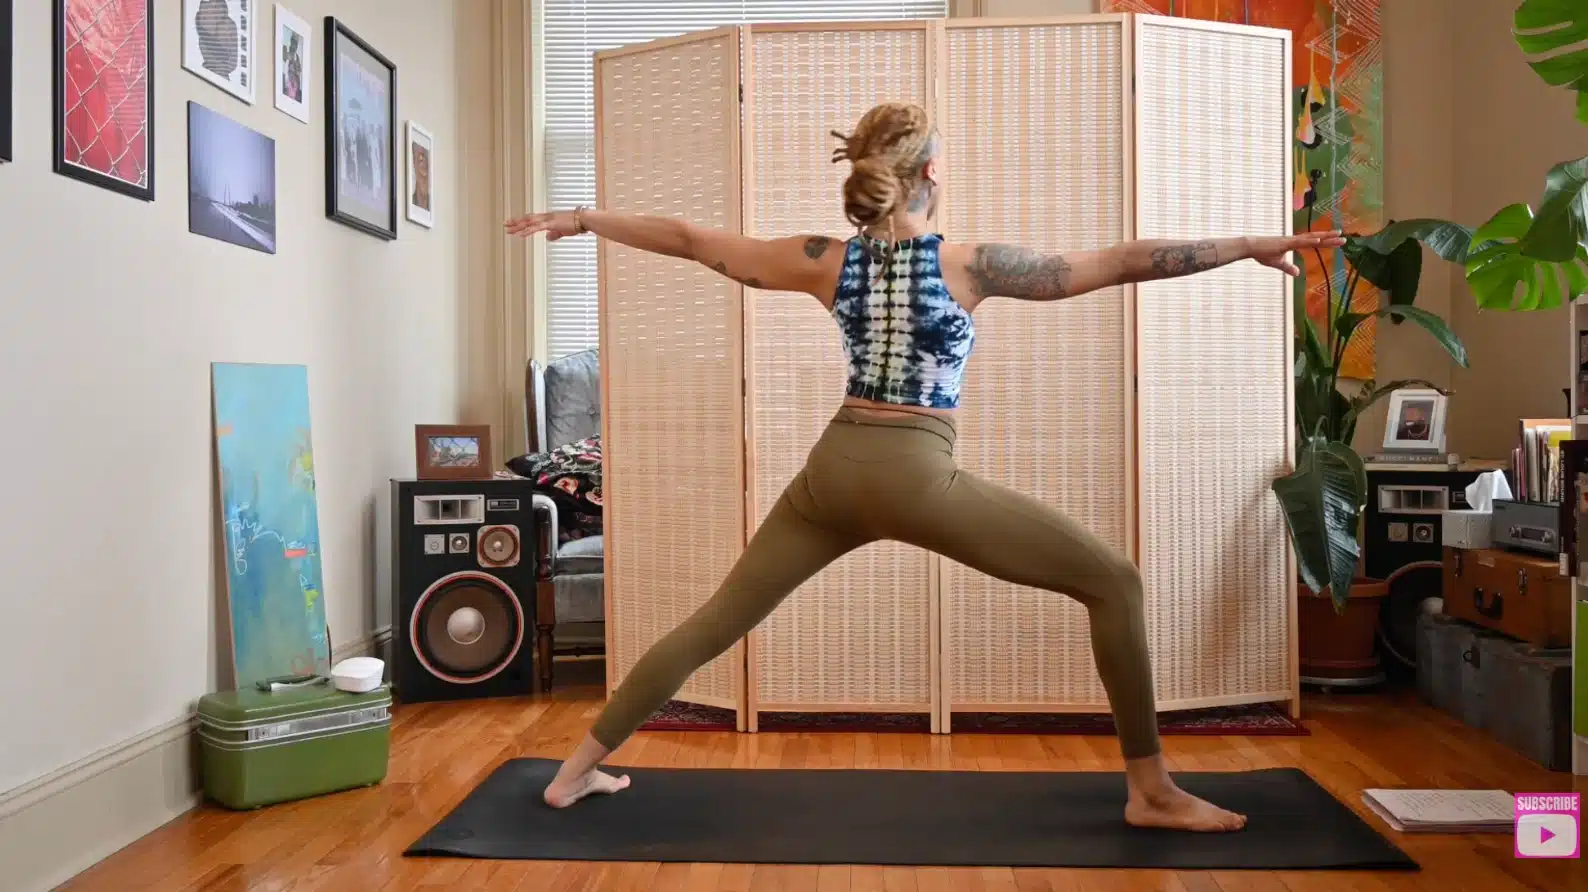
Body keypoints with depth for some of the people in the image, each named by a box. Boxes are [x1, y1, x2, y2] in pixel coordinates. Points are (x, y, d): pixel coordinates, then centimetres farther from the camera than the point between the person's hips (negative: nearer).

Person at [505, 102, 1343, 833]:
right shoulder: (965, 264, -7)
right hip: (918, 476, -5)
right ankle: (1150, 791, 7)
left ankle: (577, 768, 24)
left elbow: (689, 240, 11)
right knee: (1113, 580, 5)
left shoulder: (828, 260, 4)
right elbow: (1124, 262, -6)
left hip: (834, 468, 5)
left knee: (716, 620, 17)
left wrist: (580, 218, 23)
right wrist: (1257, 245, 1)